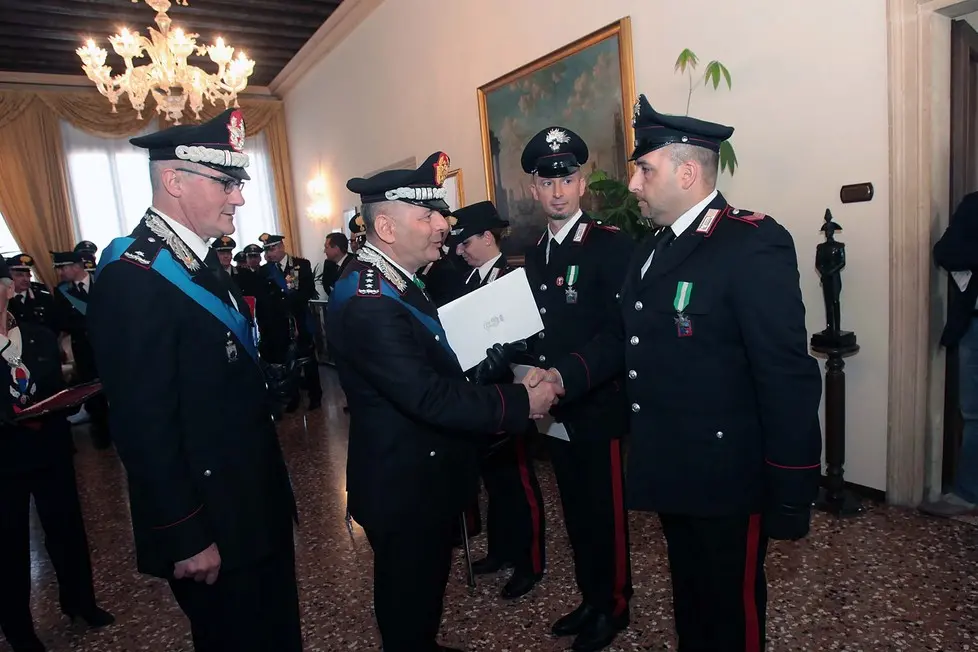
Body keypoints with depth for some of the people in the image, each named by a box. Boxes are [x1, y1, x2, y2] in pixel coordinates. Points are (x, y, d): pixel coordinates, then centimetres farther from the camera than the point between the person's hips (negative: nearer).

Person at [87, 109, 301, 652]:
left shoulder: (201, 262, 6)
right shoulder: (133, 278, -22)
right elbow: (144, 427, -23)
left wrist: (272, 489, 15)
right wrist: (185, 540, -18)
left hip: (257, 505, 8)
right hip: (211, 525, -8)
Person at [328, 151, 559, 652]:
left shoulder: (399, 282, 6)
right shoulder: (367, 301, -28)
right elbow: (429, 398, -32)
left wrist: (492, 364, -1)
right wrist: (518, 403, -26)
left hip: (426, 473, 10)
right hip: (403, 484, -10)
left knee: (427, 583, 29)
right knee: (408, 594, 15)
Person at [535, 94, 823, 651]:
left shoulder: (754, 246, -19)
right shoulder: (653, 249, 9)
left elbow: (789, 380, -21)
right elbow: (624, 338, 10)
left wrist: (791, 502, -17)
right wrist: (562, 377, -6)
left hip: (725, 480, -7)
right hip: (671, 473, 8)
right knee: (688, 597, 26)